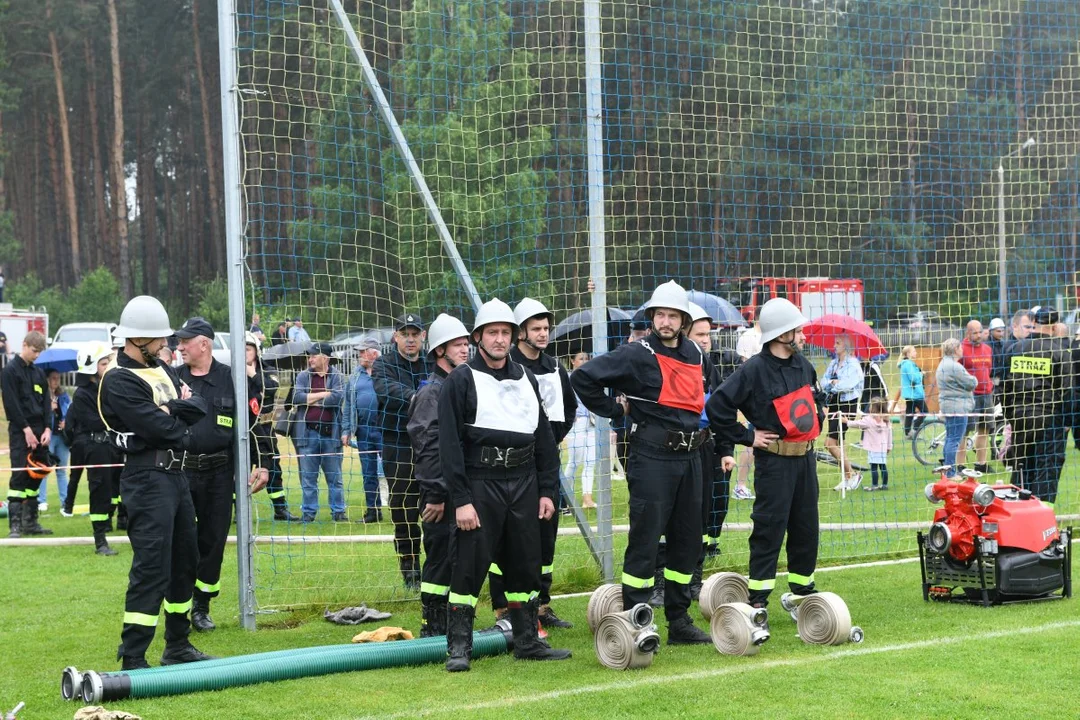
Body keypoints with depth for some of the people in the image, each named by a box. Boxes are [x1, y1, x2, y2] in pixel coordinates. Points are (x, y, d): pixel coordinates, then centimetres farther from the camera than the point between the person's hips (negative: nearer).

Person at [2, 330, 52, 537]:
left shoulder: (38, 373, 15)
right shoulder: (10, 371, -5)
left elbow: (46, 402, 12)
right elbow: (11, 403, -11)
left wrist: (47, 428, -1)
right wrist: (26, 429, -15)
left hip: (38, 430, 6)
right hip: (20, 432, -6)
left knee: (36, 476, 7)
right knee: (19, 476, -11)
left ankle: (30, 522, 12)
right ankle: (15, 524, -11)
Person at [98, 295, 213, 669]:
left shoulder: (161, 369, 14)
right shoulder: (118, 381, -14)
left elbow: (199, 407, 4)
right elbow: (159, 428, -22)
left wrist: (170, 408, -12)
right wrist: (182, 429, -3)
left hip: (175, 473, 10)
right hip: (147, 479, -9)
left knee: (185, 559, 16)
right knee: (151, 566, -13)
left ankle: (178, 645, 28)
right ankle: (132, 659, -13)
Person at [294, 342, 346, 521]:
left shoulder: (337, 377, 2)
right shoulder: (304, 376, 8)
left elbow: (338, 397, -15)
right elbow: (297, 397, -7)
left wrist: (311, 399, -7)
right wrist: (324, 394, -9)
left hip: (330, 433, -2)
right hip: (308, 433, 2)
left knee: (335, 477, 5)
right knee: (308, 476, 4)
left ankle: (338, 511, 10)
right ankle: (309, 512, 10)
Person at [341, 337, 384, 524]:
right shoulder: (355, 375, 14)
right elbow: (348, 405, 17)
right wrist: (346, 430, 11)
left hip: (383, 429, -6)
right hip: (363, 429, 6)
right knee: (368, 472, 10)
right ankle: (373, 510, 17)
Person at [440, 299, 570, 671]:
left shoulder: (525, 379, 15)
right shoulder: (460, 381, -3)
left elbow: (544, 438, 17)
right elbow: (449, 444, -8)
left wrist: (547, 490, 10)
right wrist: (461, 499, -15)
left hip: (523, 485, 5)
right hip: (480, 485, -5)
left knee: (526, 566, 9)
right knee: (469, 566, -6)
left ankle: (528, 641, 17)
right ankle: (458, 647, -1)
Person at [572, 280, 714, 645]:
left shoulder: (696, 354, 10)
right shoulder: (637, 355, -10)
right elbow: (584, 378, -16)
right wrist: (615, 410, -9)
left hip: (689, 456, 7)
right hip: (652, 456, -7)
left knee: (687, 540, 11)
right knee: (645, 540, -8)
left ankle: (679, 620, 20)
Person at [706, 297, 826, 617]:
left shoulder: (803, 364, 7)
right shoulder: (754, 370, -16)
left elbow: (816, 396, 29)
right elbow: (717, 406, -17)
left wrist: (817, 421, 15)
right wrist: (746, 436, -12)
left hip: (805, 456, 7)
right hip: (774, 460, -7)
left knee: (806, 526, 12)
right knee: (769, 528, -7)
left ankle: (803, 588, 26)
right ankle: (758, 598, -3)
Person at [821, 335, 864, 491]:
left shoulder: (853, 364, -9)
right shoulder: (833, 363, 13)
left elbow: (848, 384, -21)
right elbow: (824, 384, 7)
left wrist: (833, 384, -6)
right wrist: (833, 382, -12)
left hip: (847, 405, -8)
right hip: (834, 404, 8)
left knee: (830, 444, -14)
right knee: (837, 445, 9)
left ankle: (851, 474, -3)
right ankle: (847, 478, 19)